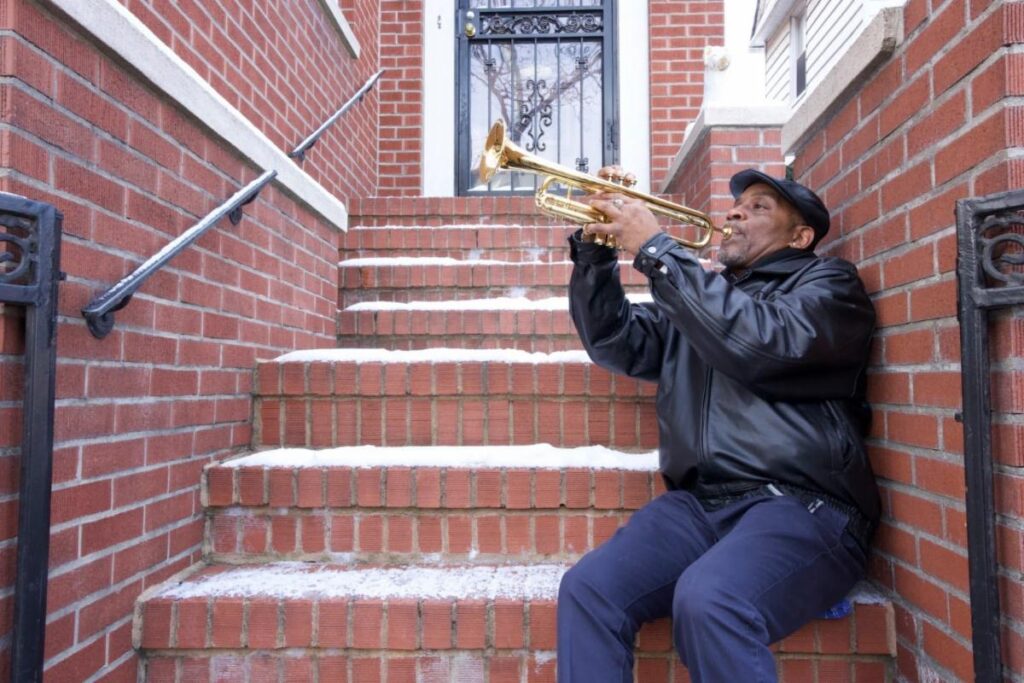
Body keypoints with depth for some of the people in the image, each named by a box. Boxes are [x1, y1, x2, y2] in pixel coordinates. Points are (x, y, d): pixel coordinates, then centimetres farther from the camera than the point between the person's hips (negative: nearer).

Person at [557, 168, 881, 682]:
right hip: (698, 504, 5)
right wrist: (594, 247, 4)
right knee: (586, 590, -19)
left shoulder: (829, 284, 7)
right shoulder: (701, 295, 25)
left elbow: (758, 342, -14)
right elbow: (614, 342, 16)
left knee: (707, 602, -32)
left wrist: (654, 249, -12)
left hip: (800, 505, -4)